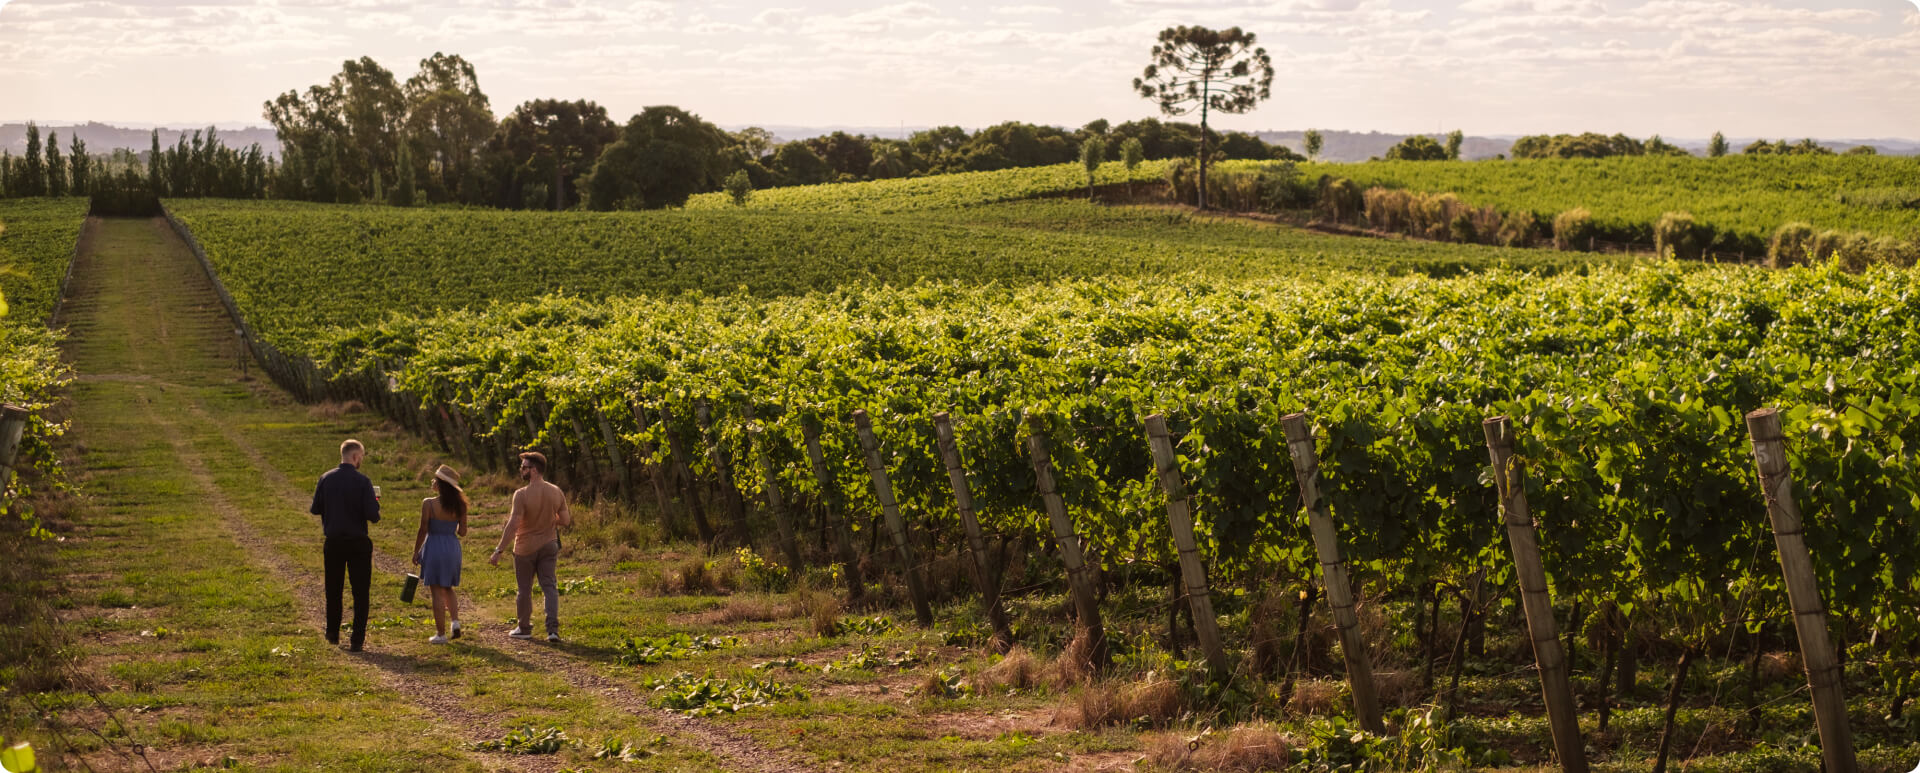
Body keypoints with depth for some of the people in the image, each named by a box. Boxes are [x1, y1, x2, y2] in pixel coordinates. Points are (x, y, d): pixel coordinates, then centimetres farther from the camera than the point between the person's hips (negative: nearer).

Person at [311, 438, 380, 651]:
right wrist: (375, 502, 4)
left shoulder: (326, 479, -2)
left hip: (333, 542, 3)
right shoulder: (362, 481, -13)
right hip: (357, 542, -3)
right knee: (360, 592, 4)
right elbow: (373, 516, -17)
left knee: (333, 590, 19)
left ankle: (333, 634, 30)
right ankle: (357, 640, 1)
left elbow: (315, 509, 2)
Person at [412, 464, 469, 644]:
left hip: (434, 547, -5)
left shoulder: (428, 504, -14)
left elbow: (423, 531, -12)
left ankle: (441, 634, 3)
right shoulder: (459, 505, -1)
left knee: (437, 592, 2)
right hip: (453, 547, 5)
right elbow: (462, 532, 3)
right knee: (448, 589, 22)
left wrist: (415, 552, 0)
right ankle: (455, 621, 4)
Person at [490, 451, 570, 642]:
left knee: (524, 589, 10)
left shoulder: (522, 494, -20)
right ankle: (553, 629, -5)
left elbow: (513, 525, -25)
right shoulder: (556, 492, -4)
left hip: (526, 548, -4)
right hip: (548, 546, 4)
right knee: (549, 586, 6)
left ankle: (524, 628, 22)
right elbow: (566, 521, 2)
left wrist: (499, 551, -21)